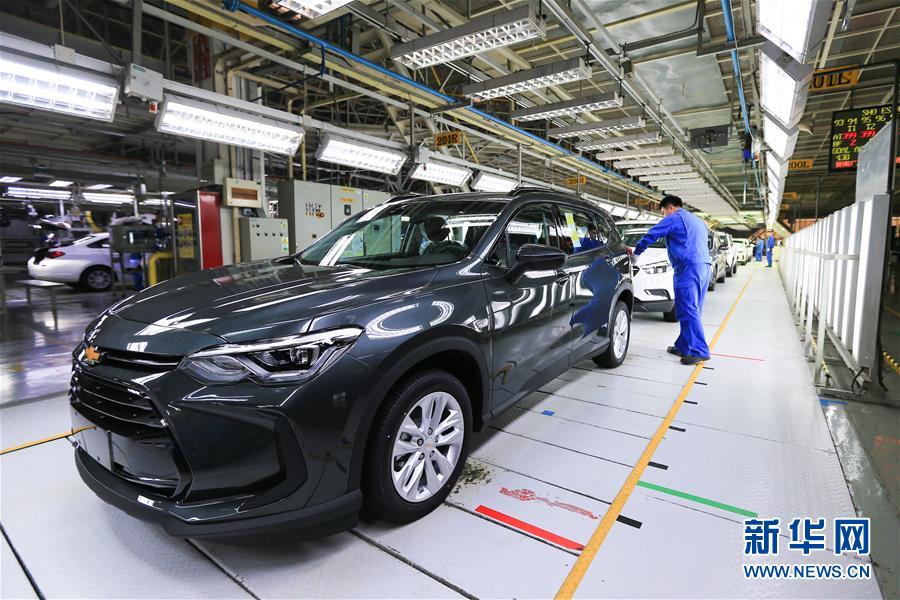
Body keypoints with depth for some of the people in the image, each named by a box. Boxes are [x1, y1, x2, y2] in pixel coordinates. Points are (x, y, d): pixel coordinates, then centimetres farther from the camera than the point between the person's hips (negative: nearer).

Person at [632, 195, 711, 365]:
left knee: (688, 311, -10)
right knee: (691, 311, 10)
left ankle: (699, 351, -13)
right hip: (704, 266, 9)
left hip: (689, 268, -9)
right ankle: (683, 346, 14)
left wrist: (637, 252, 13)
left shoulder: (674, 218, 1)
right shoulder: (699, 221, 27)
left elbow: (651, 235, 1)